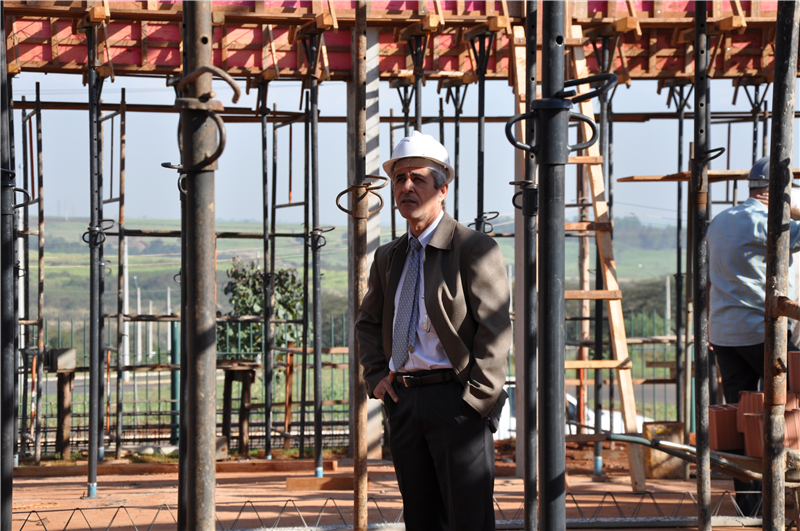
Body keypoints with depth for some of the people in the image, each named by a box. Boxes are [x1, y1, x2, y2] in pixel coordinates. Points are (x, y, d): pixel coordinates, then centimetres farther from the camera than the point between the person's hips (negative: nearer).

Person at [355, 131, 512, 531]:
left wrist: (477, 399, -16)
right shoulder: (388, 258, 15)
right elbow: (368, 322, 27)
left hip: (456, 398, -6)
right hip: (404, 402, 6)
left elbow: (495, 331, -10)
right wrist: (376, 375, 11)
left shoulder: (473, 249, -5)